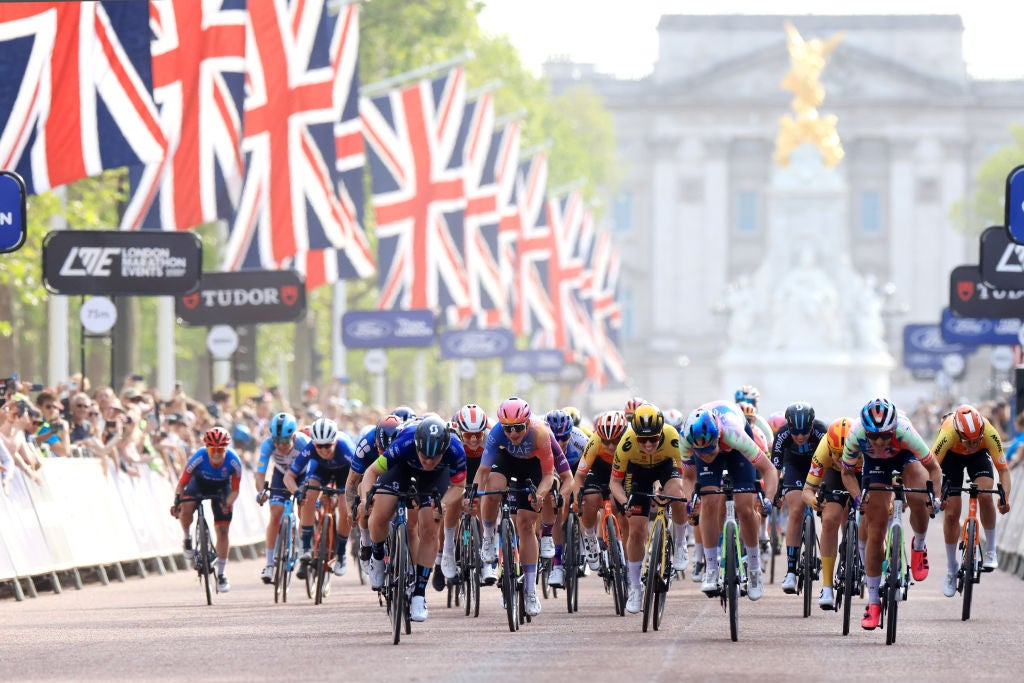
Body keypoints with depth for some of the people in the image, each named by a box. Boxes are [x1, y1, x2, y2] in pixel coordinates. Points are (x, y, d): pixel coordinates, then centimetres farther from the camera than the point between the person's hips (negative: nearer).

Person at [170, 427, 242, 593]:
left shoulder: (233, 462, -29)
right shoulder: (198, 458, -33)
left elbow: (235, 490, -17)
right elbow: (182, 484, -23)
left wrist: (228, 503, -35)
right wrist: (177, 500, -36)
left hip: (221, 488, 1)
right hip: (199, 484, -1)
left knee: (222, 530, -6)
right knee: (185, 509, -32)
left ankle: (221, 574, 6)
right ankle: (187, 538, 0)